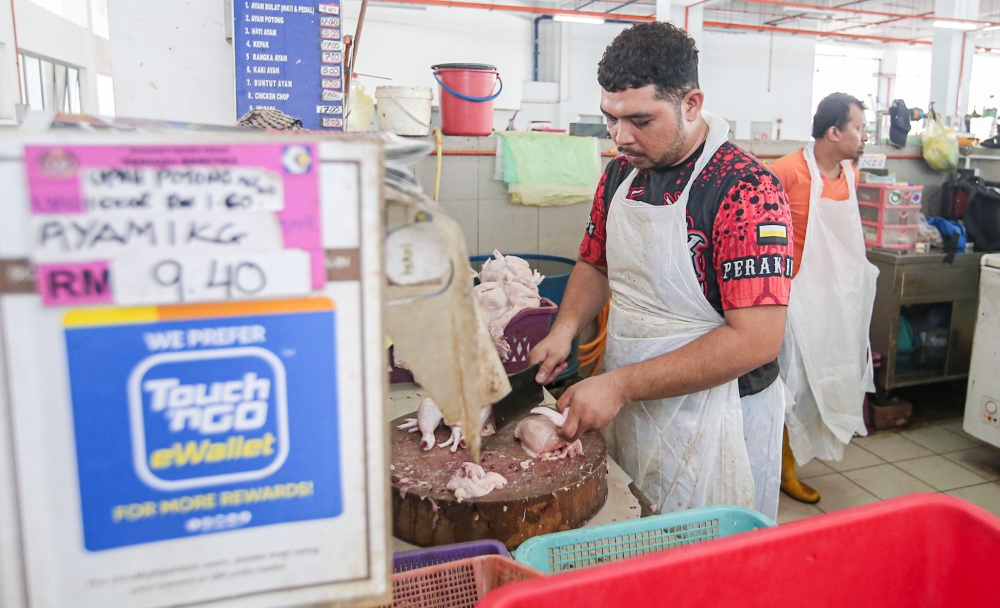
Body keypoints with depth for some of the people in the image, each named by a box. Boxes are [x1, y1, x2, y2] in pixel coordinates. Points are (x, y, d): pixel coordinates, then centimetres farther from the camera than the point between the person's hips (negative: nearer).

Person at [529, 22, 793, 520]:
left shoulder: (746, 191, -21)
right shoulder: (621, 172, 2)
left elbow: (757, 339, -25)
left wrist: (620, 384, -26)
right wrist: (565, 329, -4)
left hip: (711, 426, -6)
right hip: (625, 413, 6)